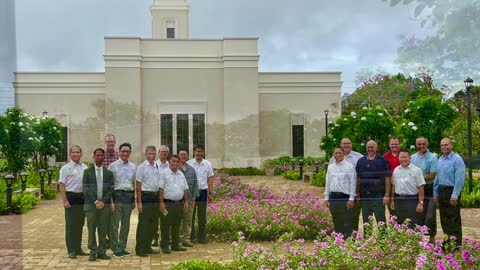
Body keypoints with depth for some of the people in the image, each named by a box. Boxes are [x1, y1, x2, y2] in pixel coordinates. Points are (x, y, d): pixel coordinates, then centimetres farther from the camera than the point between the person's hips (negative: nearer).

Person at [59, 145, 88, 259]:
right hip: (71, 196, -5)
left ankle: (78, 248, 23)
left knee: (80, 224, 13)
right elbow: (62, 185, -7)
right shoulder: (65, 168, -3)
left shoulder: (85, 168, 10)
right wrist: (65, 201, -14)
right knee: (70, 225, 0)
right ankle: (71, 250, 7)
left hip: (83, 196, 5)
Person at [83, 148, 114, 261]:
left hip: (105, 204, 1)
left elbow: (111, 189, 4)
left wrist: (103, 201, -9)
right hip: (91, 204, -1)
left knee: (103, 230, 4)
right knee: (91, 229, 1)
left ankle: (102, 252, 11)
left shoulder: (109, 173, 10)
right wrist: (95, 201, -10)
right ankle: (93, 252, 9)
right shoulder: (87, 172, 5)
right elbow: (86, 189, -1)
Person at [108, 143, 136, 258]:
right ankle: (115, 249, 6)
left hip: (129, 196, 5)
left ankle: (122, 247, 21)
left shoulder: (133, 167, 12)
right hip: (117, 195, -5)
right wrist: (111, 201, -11)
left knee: (126, 224, 11)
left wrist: (135, 199, 10)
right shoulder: (113, 166, -2)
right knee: (114, 224, -3)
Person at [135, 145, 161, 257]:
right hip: (145, 196, -6)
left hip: (155, 196, 7)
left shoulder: (157, 167, 11)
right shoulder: (141, 167, -7)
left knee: (152, 224, 12)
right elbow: (138, 185, -8)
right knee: (143, 224, -3)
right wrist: (139, 202, -12)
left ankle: (147, 247, 23)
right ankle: (140, 250, 4)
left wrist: (160, 198, 11)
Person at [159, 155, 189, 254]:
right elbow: (161, 189, -11)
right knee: (166, 226, -1)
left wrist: (186, 201, 11)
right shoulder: (164, 173, -5)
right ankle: (164, 246, 6)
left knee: (176, 225, 12)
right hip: (168, 203, -6)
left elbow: (185, 189, 17)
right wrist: (161, 202, -16)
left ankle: (176, 245, 21)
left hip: (179, 203, 6)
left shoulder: (181, 174, 14)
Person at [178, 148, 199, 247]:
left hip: (189, 199, 4)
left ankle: (186, 239, 16)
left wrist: (194, 198, 5)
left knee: (188, 220, 8)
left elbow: (195, 184, 12)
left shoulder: (191, 170, 11)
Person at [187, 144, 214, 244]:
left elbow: (210, 179, 7)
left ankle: (202, 237, 17)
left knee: (202, 217, 9)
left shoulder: (207, 164, 5)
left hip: (203, 191, 2)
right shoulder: (189, 164, -2)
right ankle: (191, 237, 12)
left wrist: (210, 193, 3)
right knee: (190, 216, 3)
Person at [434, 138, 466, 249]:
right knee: (444, 219, 13)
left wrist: (454, 196, -19)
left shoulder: (457, 159, -11)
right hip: (441, 190, 8)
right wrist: (435, 193, 15)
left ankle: (456, 243, 6)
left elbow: (459, 180, -16)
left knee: (454, 219, -3)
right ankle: (447, 241, 24)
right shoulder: (440, 160, 12)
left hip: (452, 191, -8)